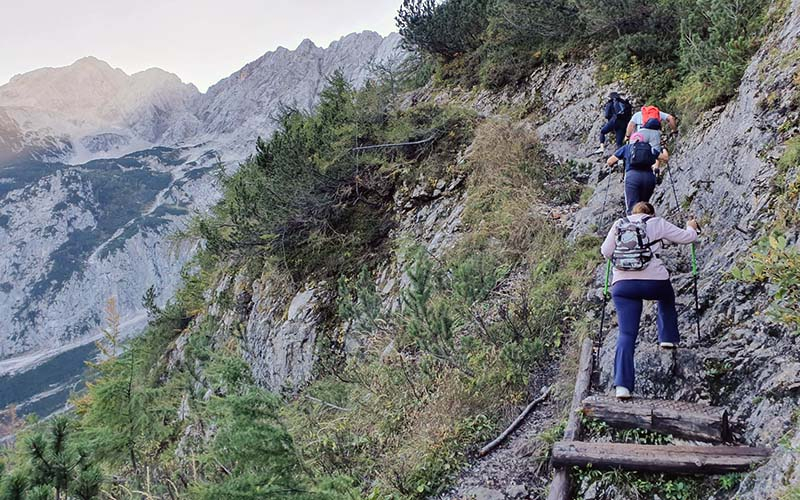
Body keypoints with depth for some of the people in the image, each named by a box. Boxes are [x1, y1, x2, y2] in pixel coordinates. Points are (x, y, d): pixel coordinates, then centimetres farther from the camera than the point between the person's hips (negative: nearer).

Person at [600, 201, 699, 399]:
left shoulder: (619, 224, 14)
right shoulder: (657, 223, 9)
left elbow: (605, 251, 13)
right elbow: (685, 237, 14)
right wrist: (691, 227, 36)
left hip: (622, 285, 1)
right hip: (654, 282, -1)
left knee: (626, 334, 0)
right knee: (666, 298, 37)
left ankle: (622, 384, -11)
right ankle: (668, 337, 35)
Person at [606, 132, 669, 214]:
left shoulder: (627, 147, 22)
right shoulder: (650, 148, 25)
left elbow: (609, 162, 21)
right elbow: (665, 157, 32)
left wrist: (611, 165, 47)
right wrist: (664, 149, 55)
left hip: (632, 176, -2)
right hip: (649, 177, 2)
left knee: (632, 208, -8)